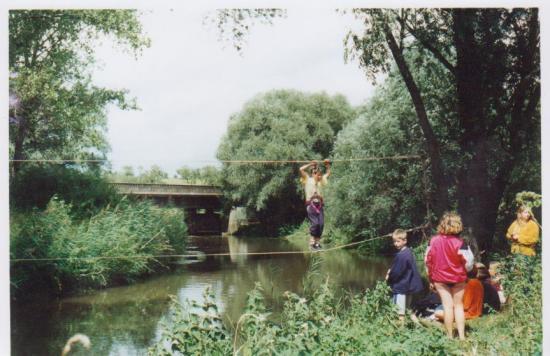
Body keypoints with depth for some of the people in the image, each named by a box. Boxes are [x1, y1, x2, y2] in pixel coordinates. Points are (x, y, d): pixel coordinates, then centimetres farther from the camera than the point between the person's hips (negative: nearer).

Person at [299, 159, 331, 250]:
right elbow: (301, 169, -6)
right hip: (310, 204, -5)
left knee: (321, 224, -6)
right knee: (315, 223, -17)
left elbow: (328, 173, 36)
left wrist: (327, 165, 25)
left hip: (319, 204, 5)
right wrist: (311, 164, -1)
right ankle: (312, 241, -10)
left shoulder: (321, 181, 21)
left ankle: (317, 242, 0)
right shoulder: (308, 180, 6)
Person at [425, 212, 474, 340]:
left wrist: (430, 278, 8)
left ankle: (450, 337, 7)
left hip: (440, 278, 1)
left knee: (447, 305, 5)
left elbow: (427, 260, -2)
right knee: (458, 305, 11)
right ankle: (461, 336, 11)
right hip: (458, 278, -1)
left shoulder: (433, 241, -7)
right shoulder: (459, 243, -15)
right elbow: (467, 263, -13)